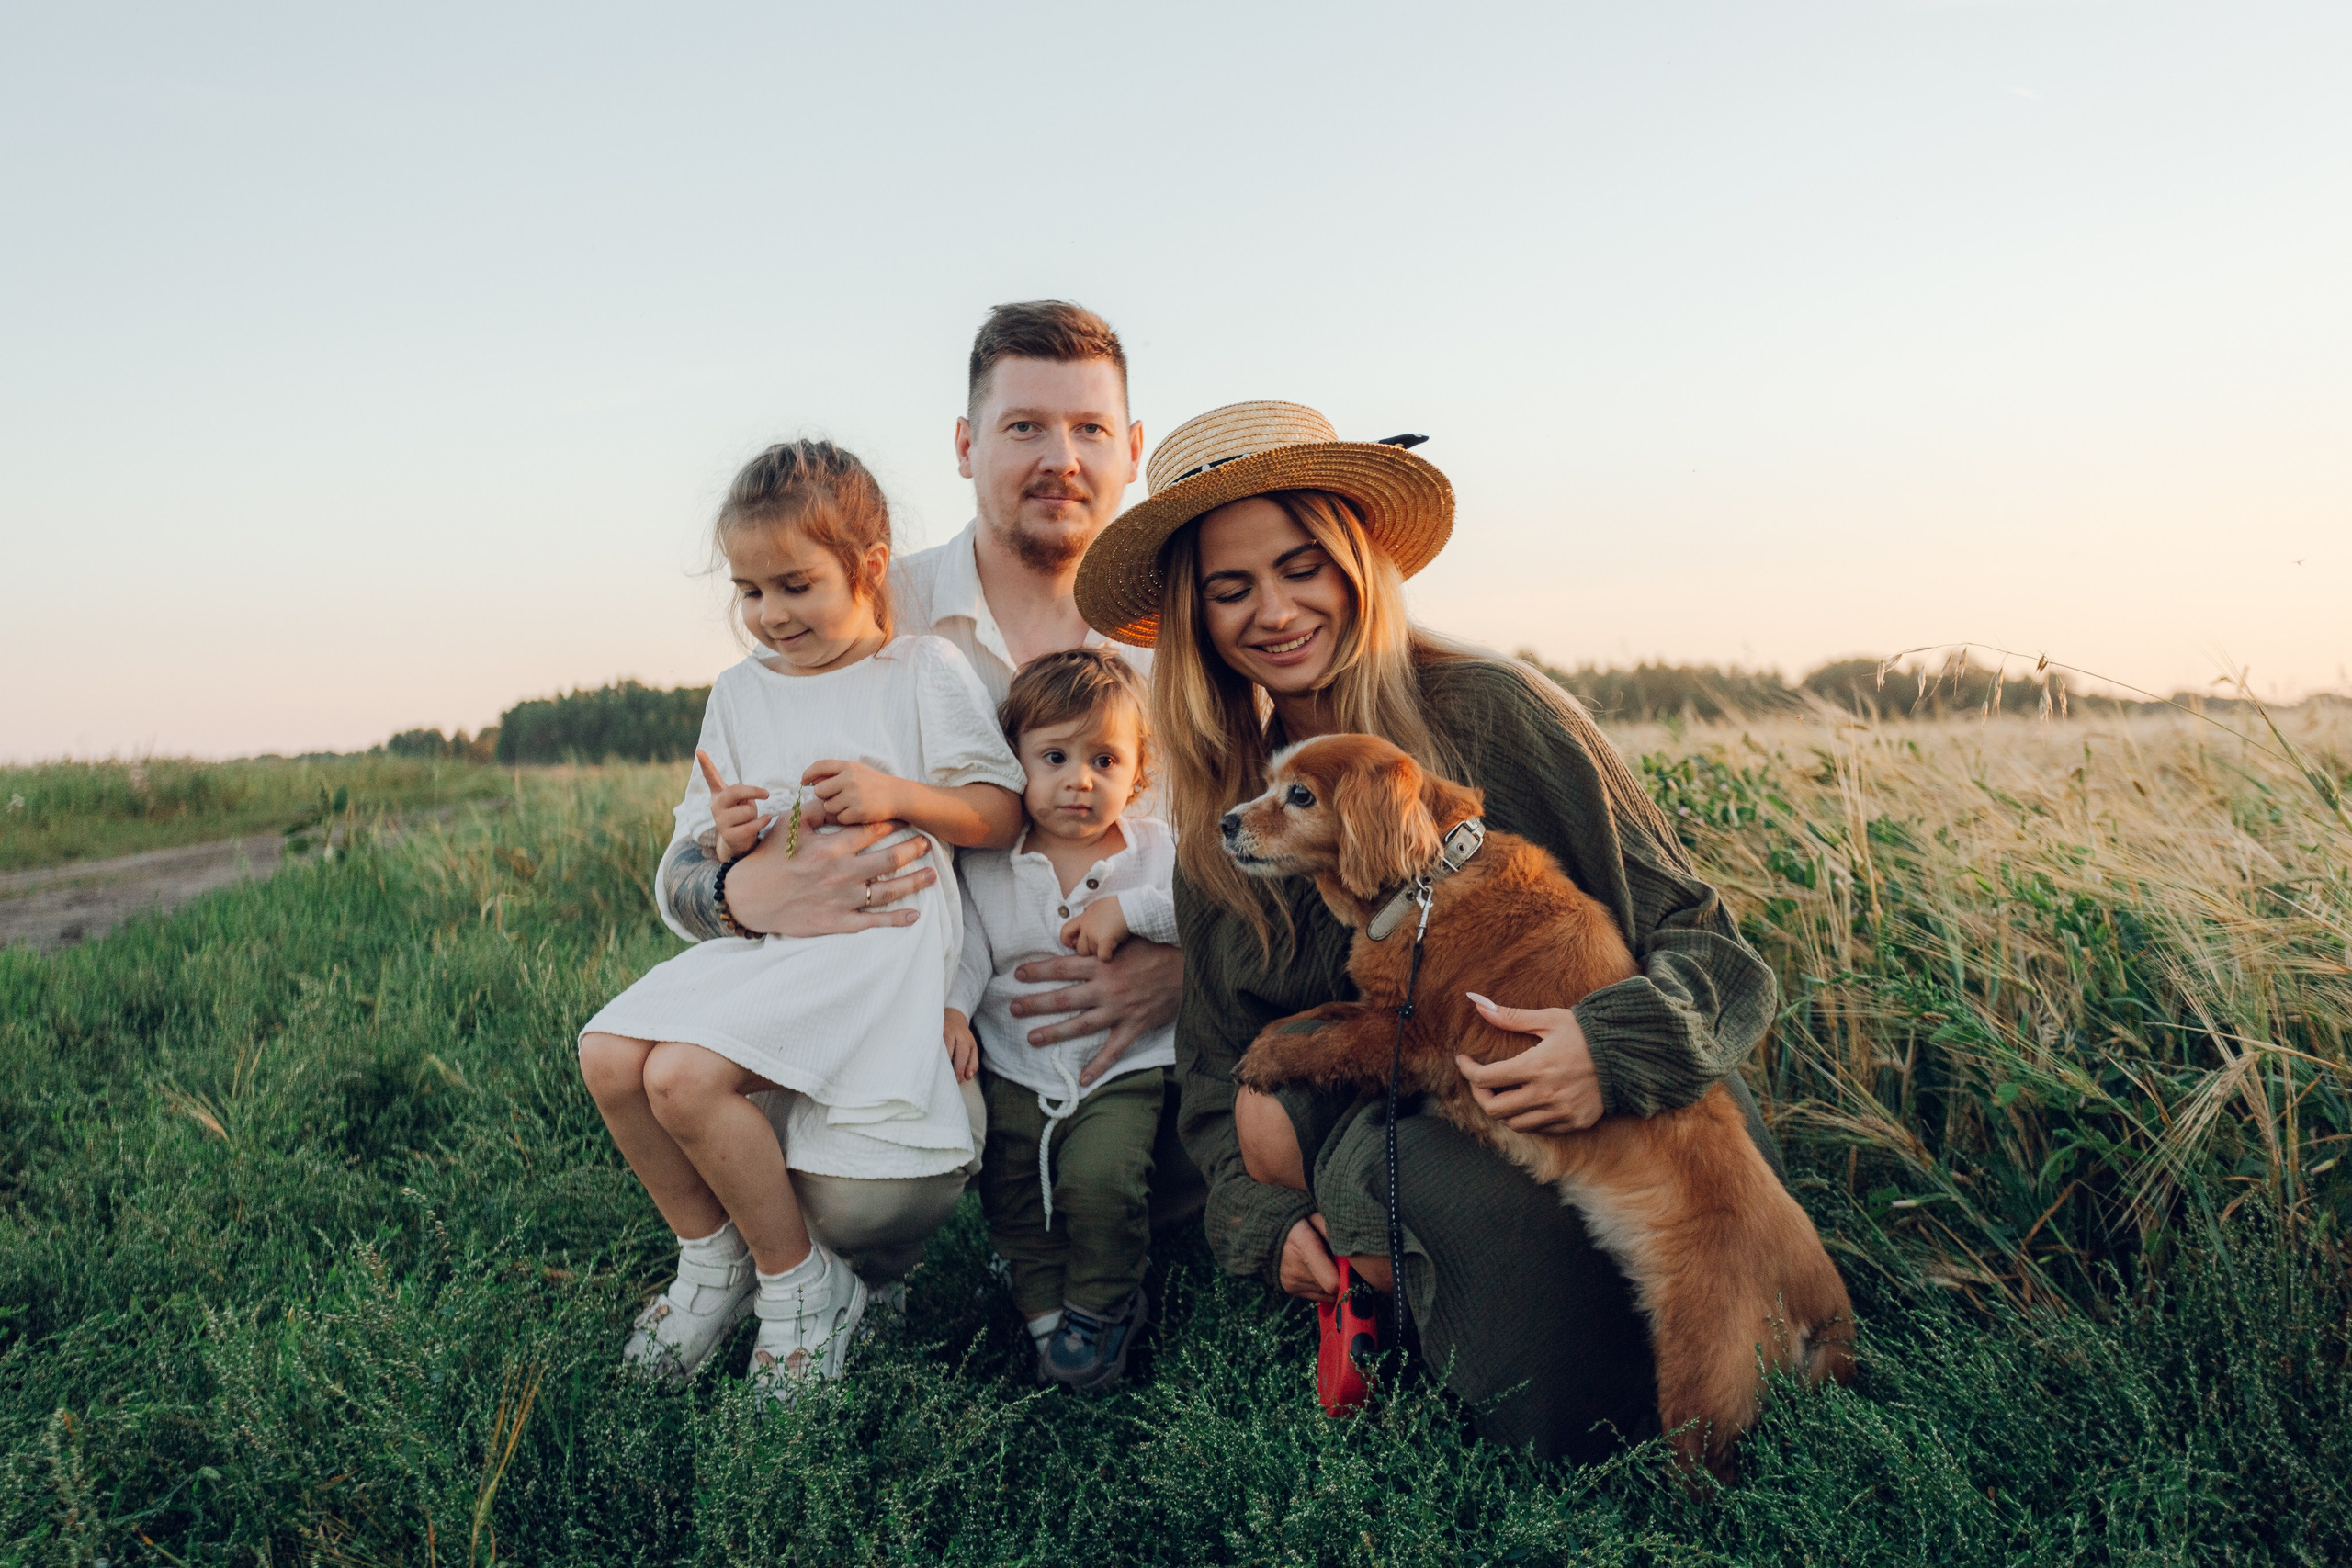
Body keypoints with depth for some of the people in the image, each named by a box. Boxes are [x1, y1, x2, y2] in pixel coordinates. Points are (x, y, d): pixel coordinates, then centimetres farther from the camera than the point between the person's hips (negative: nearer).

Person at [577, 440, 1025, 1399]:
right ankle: (712, 1257, 10)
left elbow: (1000, 814, 0)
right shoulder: (740, 691, 16)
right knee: (610, 1057, -13)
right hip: (762, 933, 7)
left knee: (686, 1075, -24)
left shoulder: (924, 671, 1)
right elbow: (701, 845, 20)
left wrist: (897, 795, -16)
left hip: (877, 929, -7)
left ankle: (801, 1283, -2)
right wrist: (725, 843, -5)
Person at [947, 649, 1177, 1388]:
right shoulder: (985, 864, 3)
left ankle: (1104, 1305, 5)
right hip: (1015, 1069, 3)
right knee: (1010, 1190, -1)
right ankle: (1049, 1312, 20)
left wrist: (1132, 908, -23)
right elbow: (966, 945, 1)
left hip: (1122, 1063, -3)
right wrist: (951, 1010, -16)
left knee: (1100, 1177, -20)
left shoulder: (1156, 849, -1)